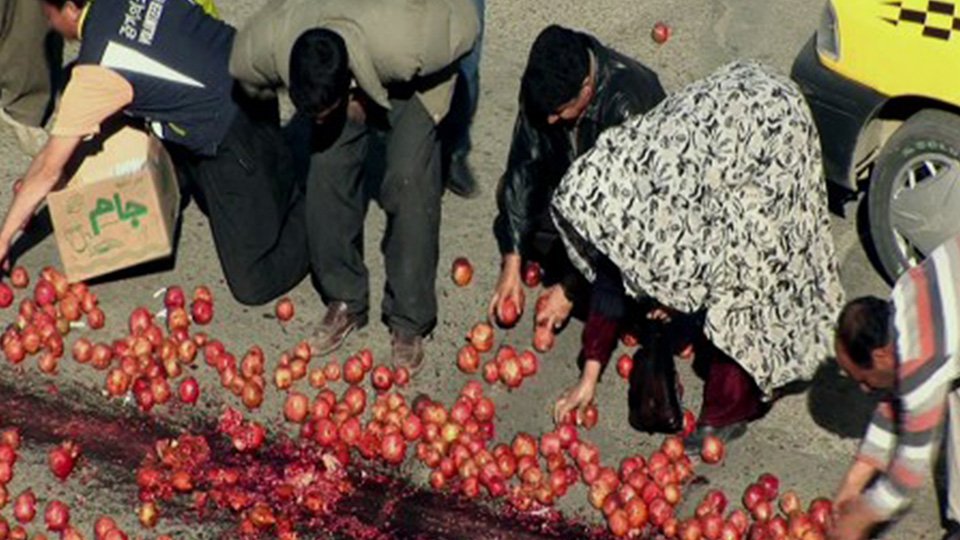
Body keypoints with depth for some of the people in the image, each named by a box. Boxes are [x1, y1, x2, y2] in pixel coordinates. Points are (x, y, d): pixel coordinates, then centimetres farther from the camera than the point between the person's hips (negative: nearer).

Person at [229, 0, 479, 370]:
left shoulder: (404, 45, -46)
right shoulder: (265, 46, -34)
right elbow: (243, 73, -9)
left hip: (409, 80, -3)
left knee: (409, 178, -18)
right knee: (328, 169, -9)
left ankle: (409, 321, -5)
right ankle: (344, 300, 10)